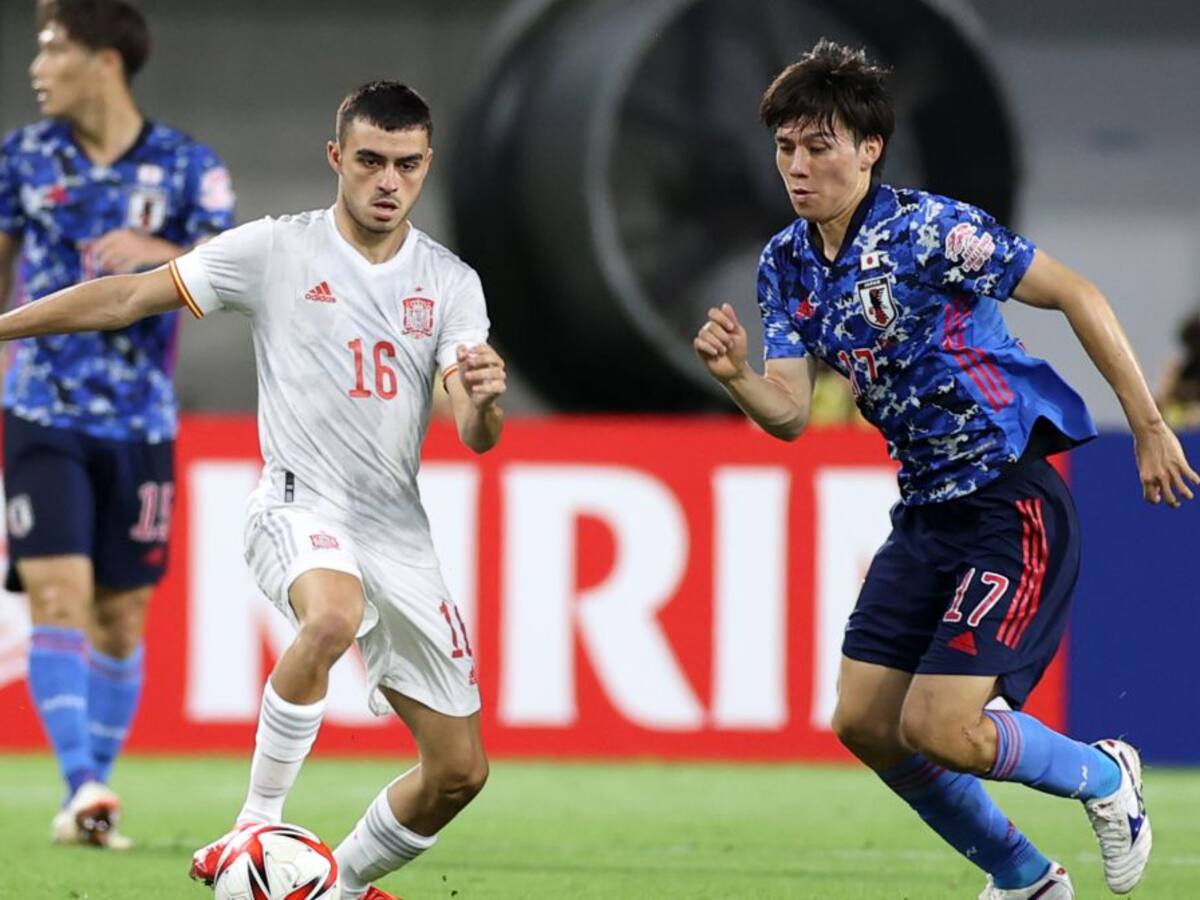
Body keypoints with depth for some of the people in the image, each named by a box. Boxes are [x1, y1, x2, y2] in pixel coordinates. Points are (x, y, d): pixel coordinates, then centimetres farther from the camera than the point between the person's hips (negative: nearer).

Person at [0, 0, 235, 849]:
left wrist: (155, 252, -27)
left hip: (139, 426, 0)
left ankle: (98, 794, 17)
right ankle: (83, 788, -20)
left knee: (121, 617, 6)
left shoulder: (186, 166, -3)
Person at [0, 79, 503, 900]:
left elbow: (477, 439, -3)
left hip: (398, 532, 5)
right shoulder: (277, 250, -4)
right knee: (333, 616, -41)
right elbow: (131, 297, 0)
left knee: (460, 771, 4)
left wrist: (485, 400, -27)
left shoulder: (450, 283, 4)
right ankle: (256, 828, -28)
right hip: (299, 509, -4)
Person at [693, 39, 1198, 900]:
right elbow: (790, 413, 0)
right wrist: (736, 376, -23)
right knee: (865, 722, 5)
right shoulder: (787, 264, 4)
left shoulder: (931, 231, -18)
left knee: (939, 730, -15)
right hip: (927, 508, 8)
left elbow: (1076, 294, -12)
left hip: (1012, 503, -8)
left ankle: (1104, 777, 15)